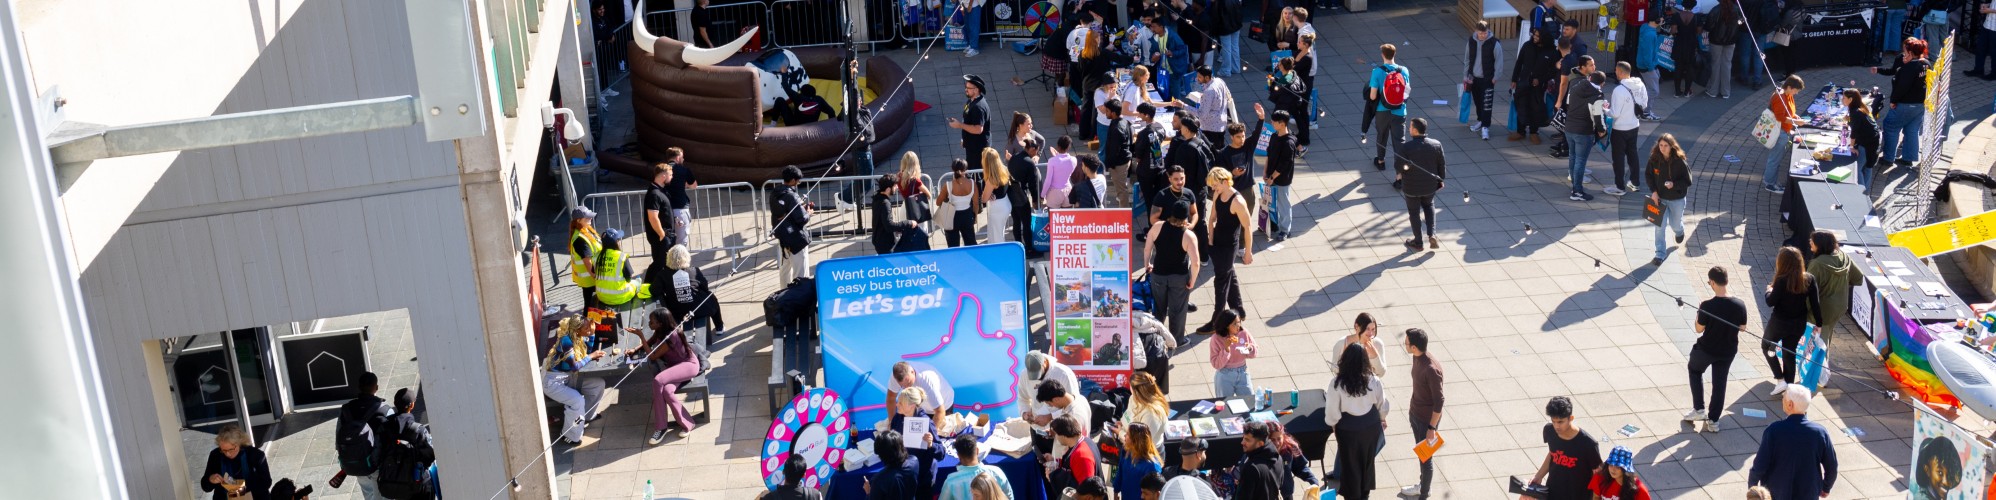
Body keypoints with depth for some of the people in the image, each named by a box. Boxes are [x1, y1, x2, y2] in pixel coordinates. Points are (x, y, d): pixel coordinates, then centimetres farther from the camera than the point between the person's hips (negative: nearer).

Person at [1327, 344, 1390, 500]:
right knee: (1367, 458, 25)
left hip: (1348, 427, -3)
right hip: (1370, 425, 3)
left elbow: (1332, 409, -17)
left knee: (1350, 460, 19)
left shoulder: (1337, 383, -28)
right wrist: (1382, 419, 16)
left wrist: (1333, 423, 4)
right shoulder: (1373, 380, -20)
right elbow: (1382, 403, -4)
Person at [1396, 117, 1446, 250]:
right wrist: (1441, 179, 14)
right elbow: (1442, 164, -2)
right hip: (1430, 185, 3)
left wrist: (1399, 174, 3)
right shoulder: (1436, 145, -13)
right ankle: (1432, 235, 16)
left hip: (1411, 186, -3)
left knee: (1414, 212, 16)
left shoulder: (1405, 147, -25)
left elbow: (1398, 166, -20)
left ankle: (1418, 242, 30)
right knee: (1428, 205, 29)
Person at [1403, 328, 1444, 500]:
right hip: (1415, 413, 8)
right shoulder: (1417, 358, -6)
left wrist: (1432, 427, -19)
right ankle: (1422, 485, 45)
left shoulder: (1431, 369, -32)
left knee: (1426, 457, 8)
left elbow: (1439, 402, -25)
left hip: (1427, 419, -8)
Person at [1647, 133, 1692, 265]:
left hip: (1677, 199, -2)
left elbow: (1687, 181, -14)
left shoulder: (1680, 161, -21)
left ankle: (1680, 231, 55)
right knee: (1659, 226, -2)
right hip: (1659, 198, 2)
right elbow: (1649, 176, 1)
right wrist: (1654, 191, -9)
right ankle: (1660, 254, 9)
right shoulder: (1654, 159, -13)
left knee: (1675, 224, 17)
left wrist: (1674, 184, -31)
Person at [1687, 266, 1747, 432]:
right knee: (1719, 383, 17)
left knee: (1694, 370, 26)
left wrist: (1699, 312, 1)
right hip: (1728, 351, 3)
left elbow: (1699, 329, -14)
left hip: (1706, 349, -3)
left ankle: (1699, 409, 20)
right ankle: (1713, 420, 23)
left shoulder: (1707, 306, -25)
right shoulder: (1739, 305, -14)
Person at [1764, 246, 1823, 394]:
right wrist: (1818, 323, 5)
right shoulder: (1809, 279, -8)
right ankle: (1788, 385, 24)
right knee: (1790, 353, 18)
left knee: (1766, 346, 19)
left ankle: (1780, 380, 8)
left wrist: (1769, 291, 4)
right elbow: (1815, 303, -4)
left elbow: (1771, 302, -17)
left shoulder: (1782, 280, -23)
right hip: (1798, 324, 5)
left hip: (1780, 322, -5)